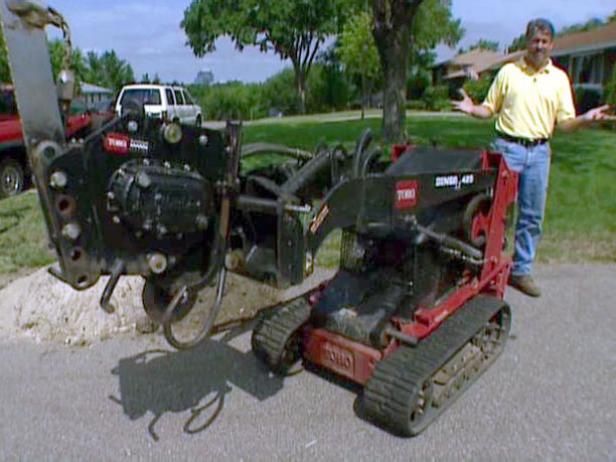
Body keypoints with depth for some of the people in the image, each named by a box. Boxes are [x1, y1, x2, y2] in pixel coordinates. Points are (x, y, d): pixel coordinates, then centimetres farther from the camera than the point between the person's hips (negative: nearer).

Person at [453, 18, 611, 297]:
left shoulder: (559, 78, 9)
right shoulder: (508, 72, 5)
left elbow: (565, 122, 6)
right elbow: (490, 109, 6)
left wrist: (587, 119, -13)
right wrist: (472, 109, -14)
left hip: (539, 152, 3)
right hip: (507, 148, -2)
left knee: (532, 216, 6)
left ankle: (521, 271, 17)